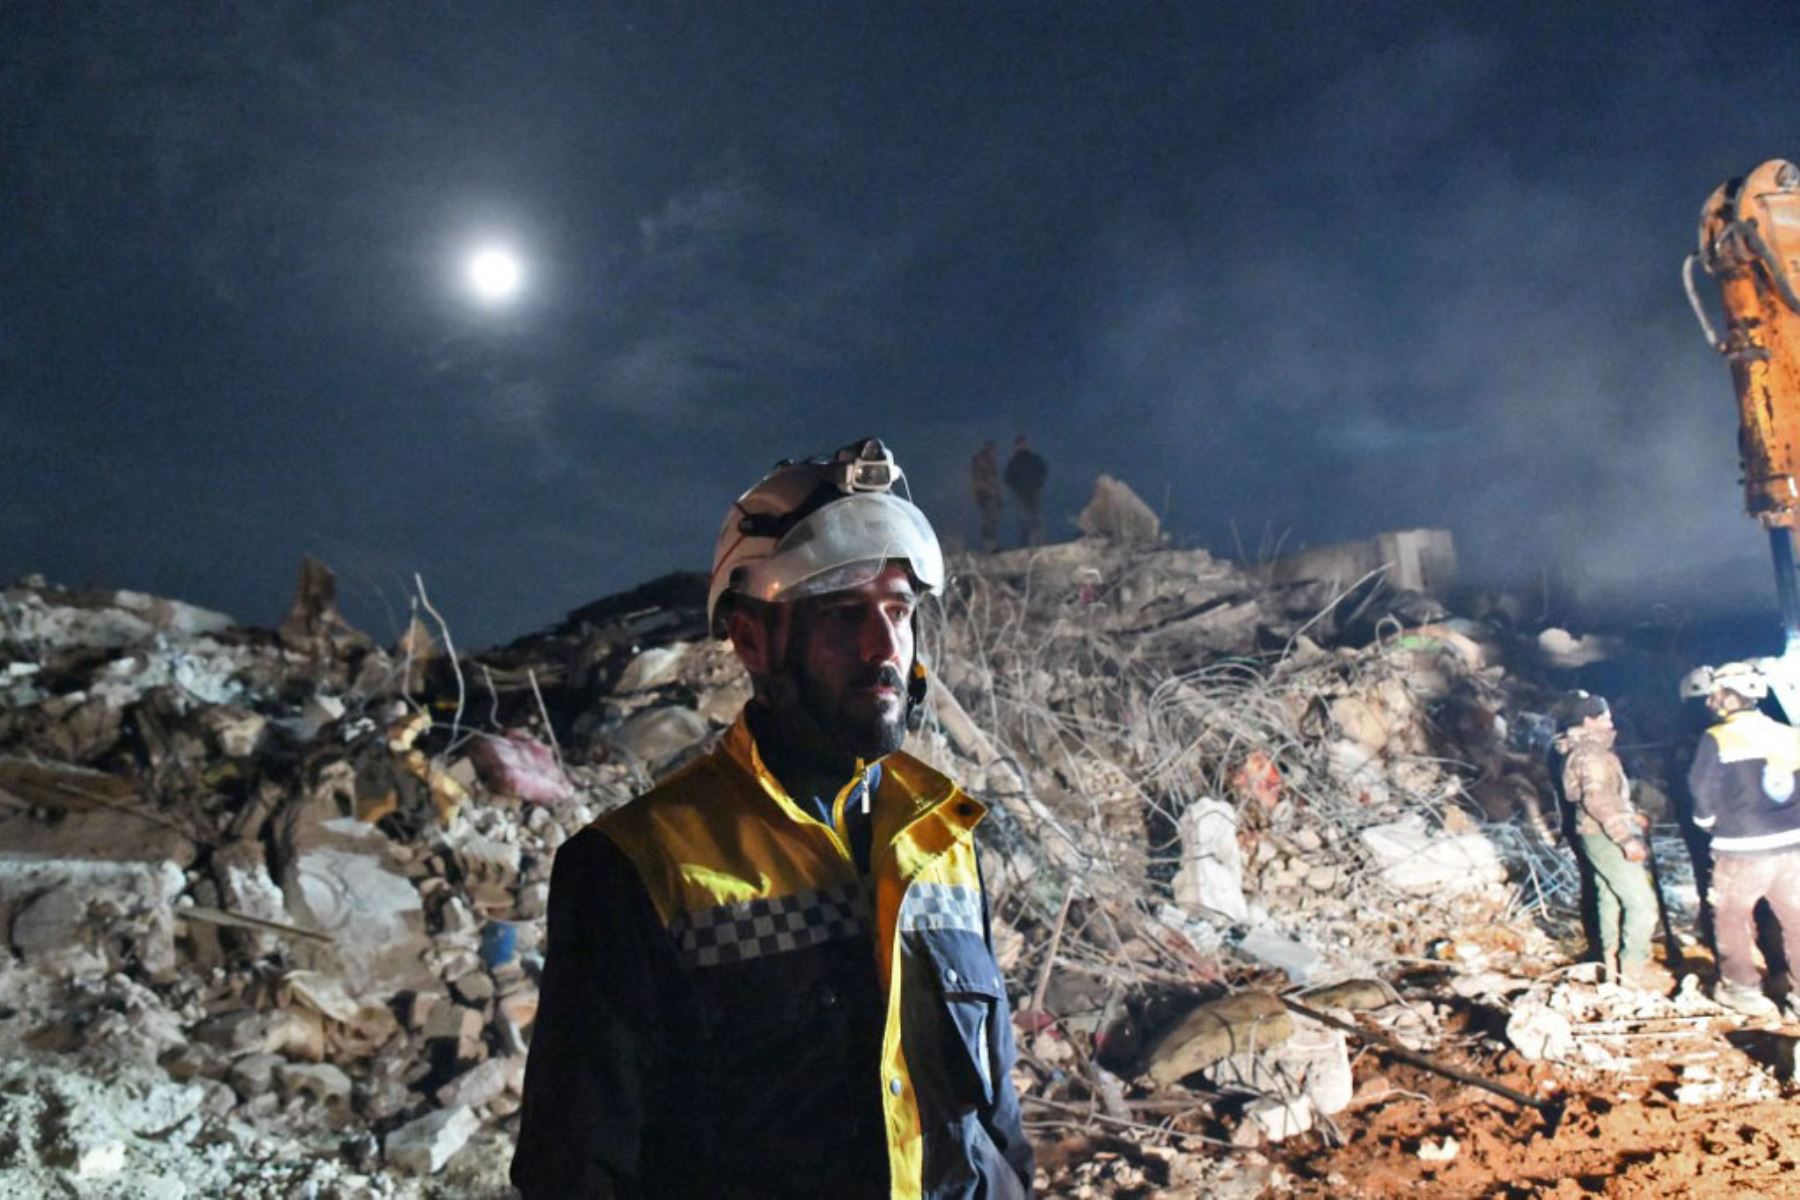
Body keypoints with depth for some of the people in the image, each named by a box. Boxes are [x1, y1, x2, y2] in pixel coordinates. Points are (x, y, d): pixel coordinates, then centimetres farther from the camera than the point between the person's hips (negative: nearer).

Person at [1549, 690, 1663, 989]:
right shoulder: (1591, 754, -22)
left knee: (1610, 897, 19)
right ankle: (1634, 969, -4)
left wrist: (1630, 816, 29)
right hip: (1606, 837, -11)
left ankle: (1612, 960, 28)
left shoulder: (1579, 750, 11)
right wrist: (1626, 839, -30)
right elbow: (1599, 800, -30)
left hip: (1599, 835, 11)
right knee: (1642, 901, -7)